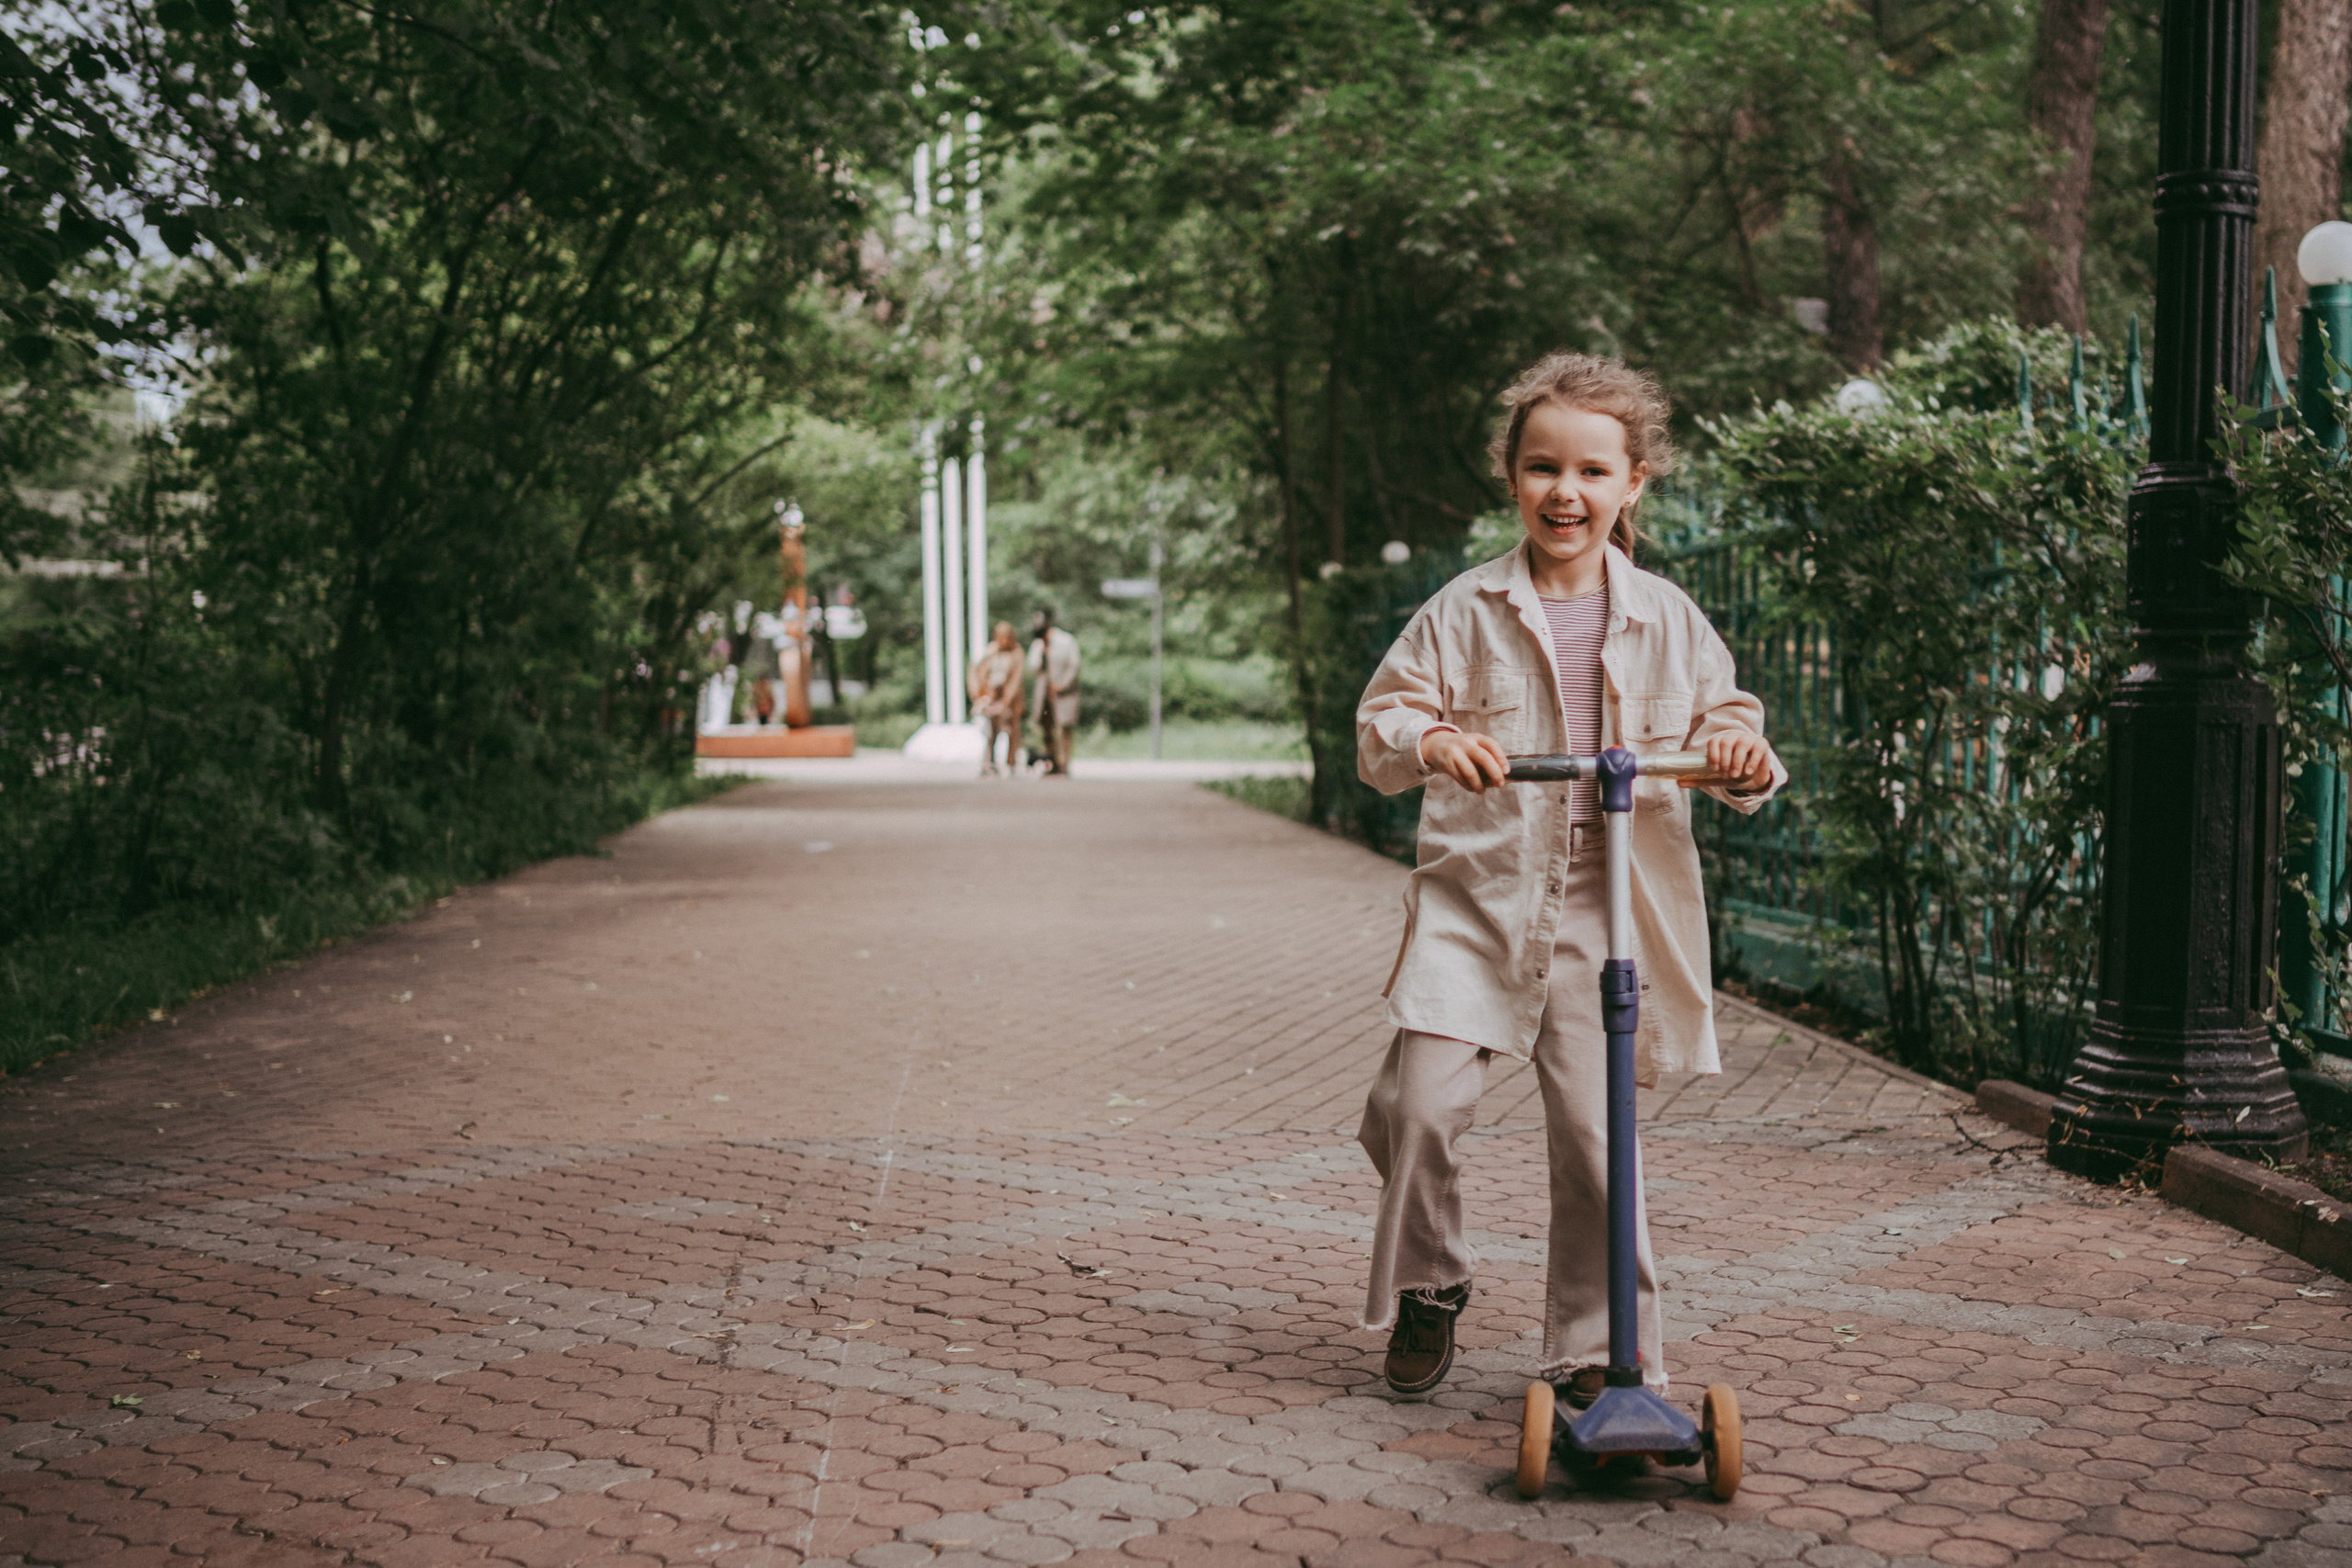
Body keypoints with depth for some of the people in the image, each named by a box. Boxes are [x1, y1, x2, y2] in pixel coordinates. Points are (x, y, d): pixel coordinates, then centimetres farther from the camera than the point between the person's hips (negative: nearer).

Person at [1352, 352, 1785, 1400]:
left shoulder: (1667, 620, 7)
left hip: (1606, 909, 1)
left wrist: (1741, 754, -13)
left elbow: (1723, 719, 11)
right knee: (1424, 1102, -11)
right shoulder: (1466, 612, 1)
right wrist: (1428, 739, -25)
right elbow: (1378, 724, -2)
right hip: (1477, 896, 0)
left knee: (1595, 1131, -3)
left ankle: (1600, 1346, 15)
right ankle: (1426, 1288, 17)